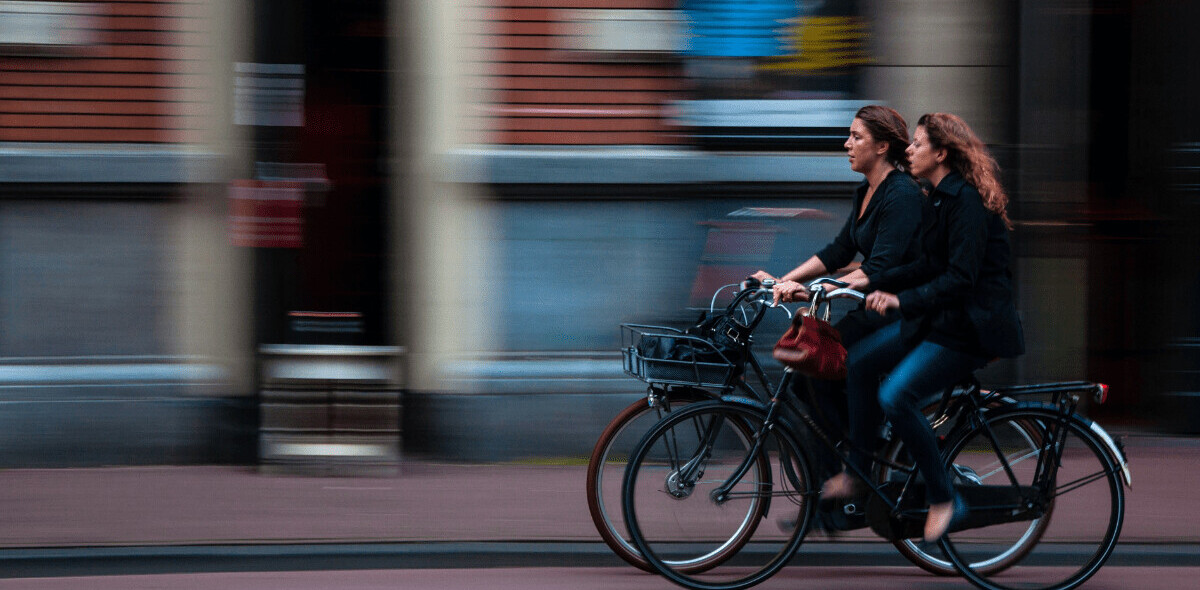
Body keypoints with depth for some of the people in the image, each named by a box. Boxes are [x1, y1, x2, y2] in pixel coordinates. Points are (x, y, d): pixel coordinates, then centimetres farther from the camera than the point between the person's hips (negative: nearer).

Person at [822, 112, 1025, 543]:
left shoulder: (967, 202, -20)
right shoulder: (941, 197, 11)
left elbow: (960, 278, -26)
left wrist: (903, 301, -31)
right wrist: (877, 283, 5)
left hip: (972, 326, -10)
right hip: (940, 316, 10)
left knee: (895, 397, -21)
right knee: (860, 361, 3)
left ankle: (943, 499, -9)